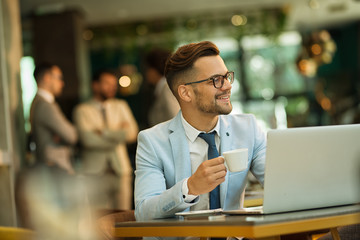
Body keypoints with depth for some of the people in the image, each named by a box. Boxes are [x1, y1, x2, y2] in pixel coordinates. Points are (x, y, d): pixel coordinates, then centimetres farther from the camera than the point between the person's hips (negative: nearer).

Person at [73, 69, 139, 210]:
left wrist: (104, 132, -6)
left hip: (120, 170, 3)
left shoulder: (121, 106, 16)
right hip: (95, 173, -3)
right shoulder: (82, 110, 4)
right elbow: (88, 139, -11)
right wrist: (117, 135, -3)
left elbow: (132, 133, 2)